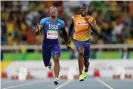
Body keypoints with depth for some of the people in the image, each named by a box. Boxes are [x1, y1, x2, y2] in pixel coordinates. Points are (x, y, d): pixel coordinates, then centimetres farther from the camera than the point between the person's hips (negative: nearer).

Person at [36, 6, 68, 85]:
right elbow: (37, 32, -12)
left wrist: (67, 43, 21)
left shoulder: (61, 23, 0)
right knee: (46, 63, 11)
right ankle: (49, 63, 51)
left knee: (56, 59, -23)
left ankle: (56, 78, -21)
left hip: (55, 44, 0)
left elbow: (64, 33, 18)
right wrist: (38, 30, -35)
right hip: (46, 44, 0)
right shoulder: (44, 21, -7)